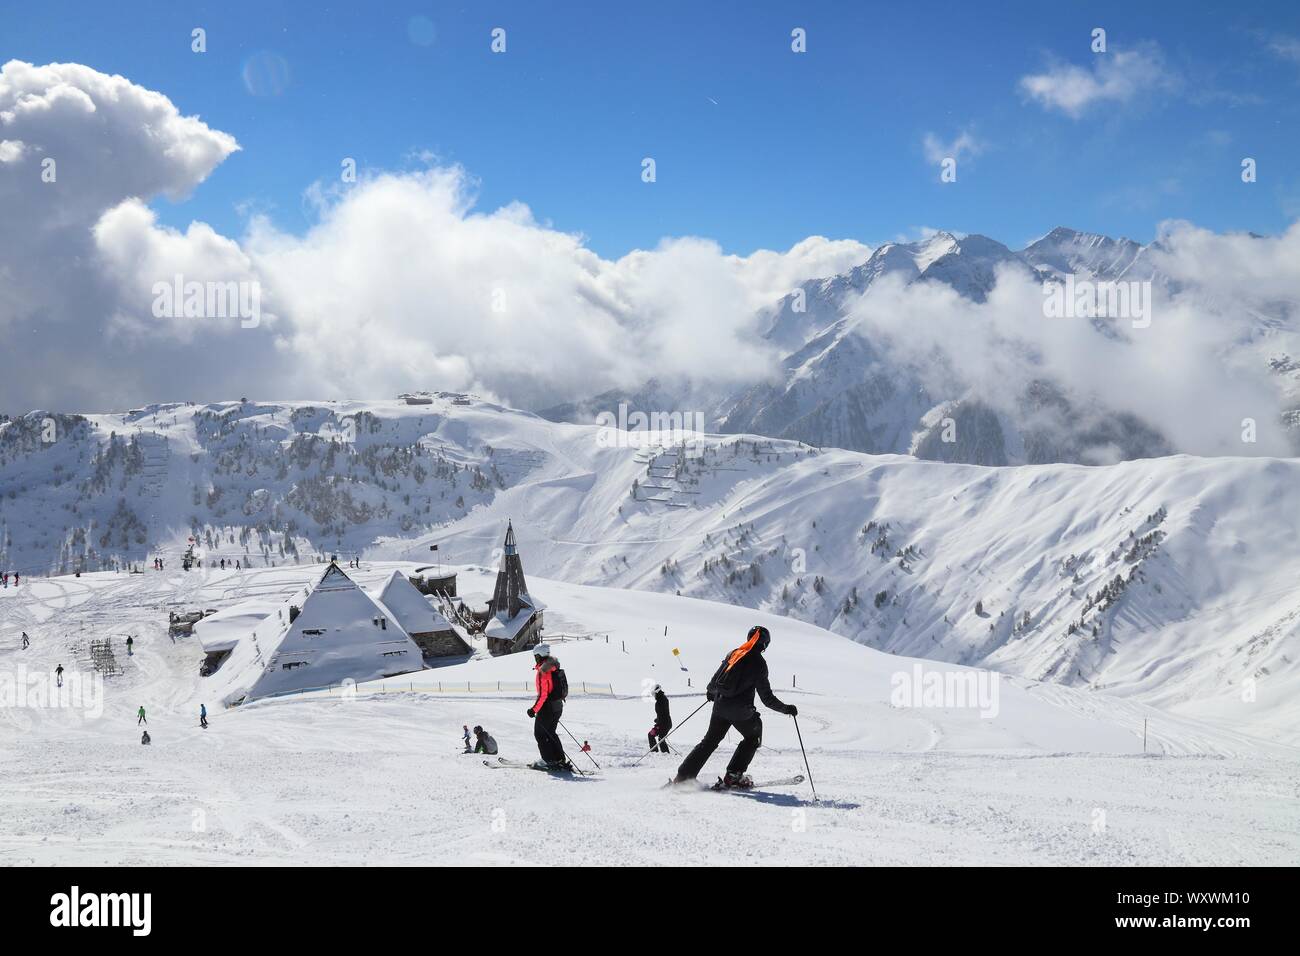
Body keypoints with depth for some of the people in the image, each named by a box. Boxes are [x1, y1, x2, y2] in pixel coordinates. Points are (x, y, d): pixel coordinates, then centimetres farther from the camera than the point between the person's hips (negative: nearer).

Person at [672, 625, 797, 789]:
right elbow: (767, 697, -8)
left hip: (720, 706, 5)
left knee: (710, 741, 16)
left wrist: (711, 692, 32)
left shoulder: (733, 654, 6)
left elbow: (715, 680, 11)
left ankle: (683, 775, 8)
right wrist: (786, 709, 3)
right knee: (753, 738, 20)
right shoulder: (759, 663, -8)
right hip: (741, 710, -5)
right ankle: (733, 775, 11)